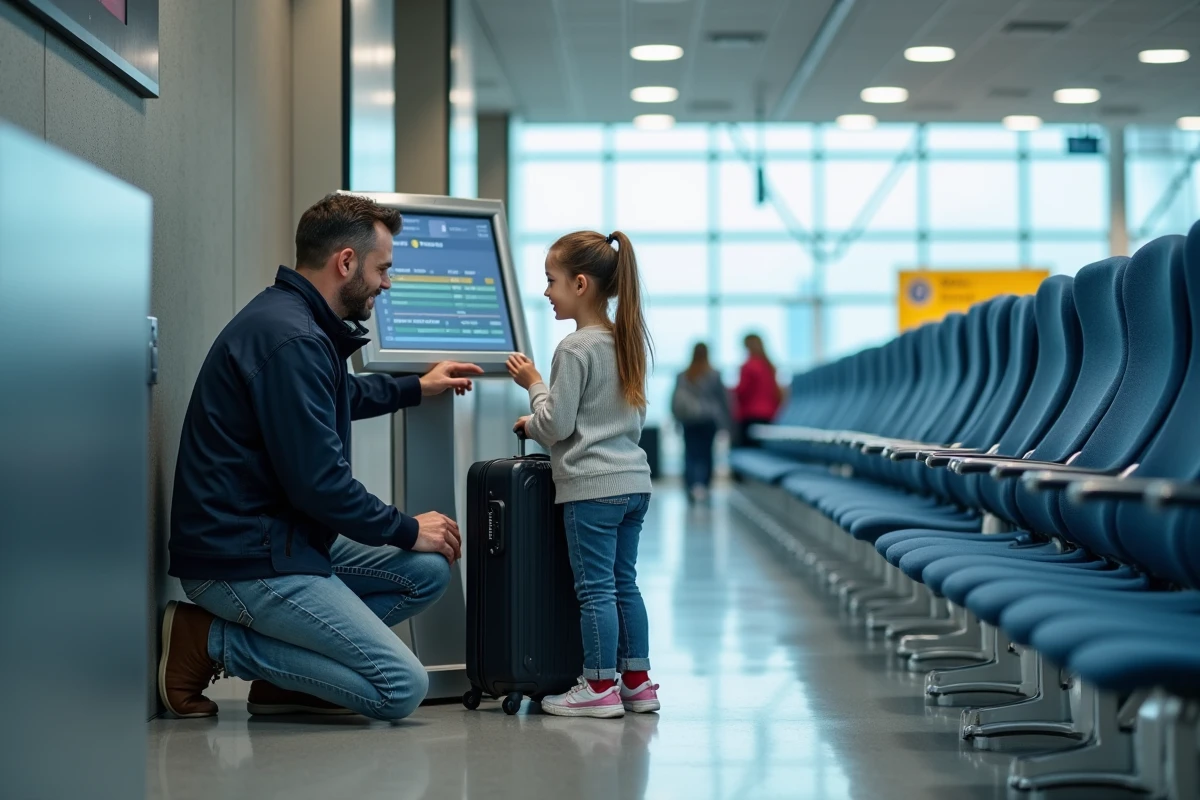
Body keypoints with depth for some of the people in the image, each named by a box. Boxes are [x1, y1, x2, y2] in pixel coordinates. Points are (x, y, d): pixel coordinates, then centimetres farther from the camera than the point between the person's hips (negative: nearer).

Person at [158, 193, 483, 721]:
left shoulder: (298, 321, 13)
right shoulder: (292, 340, -21)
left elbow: (339, 398, 38)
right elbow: (319, 482, -22)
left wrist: (417, 388, 45)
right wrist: (407, 531, -8)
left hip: (285, 538, 11)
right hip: (242, 560, -11)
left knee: (428, 572, 12)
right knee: (403, 689, -13)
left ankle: (280, 681, 6)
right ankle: (210, 642, -6)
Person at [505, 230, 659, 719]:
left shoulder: (575, 349, -14)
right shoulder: (627, 342, 12)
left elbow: (557, 426, -15)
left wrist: (534, 385, 1)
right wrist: (538, 425, 23)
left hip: (592, 487, -8)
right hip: (634, 481, 8)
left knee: (595, 588, -2)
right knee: (624, 584, 13)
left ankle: (600, 688, 2)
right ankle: (637, 682, 17)